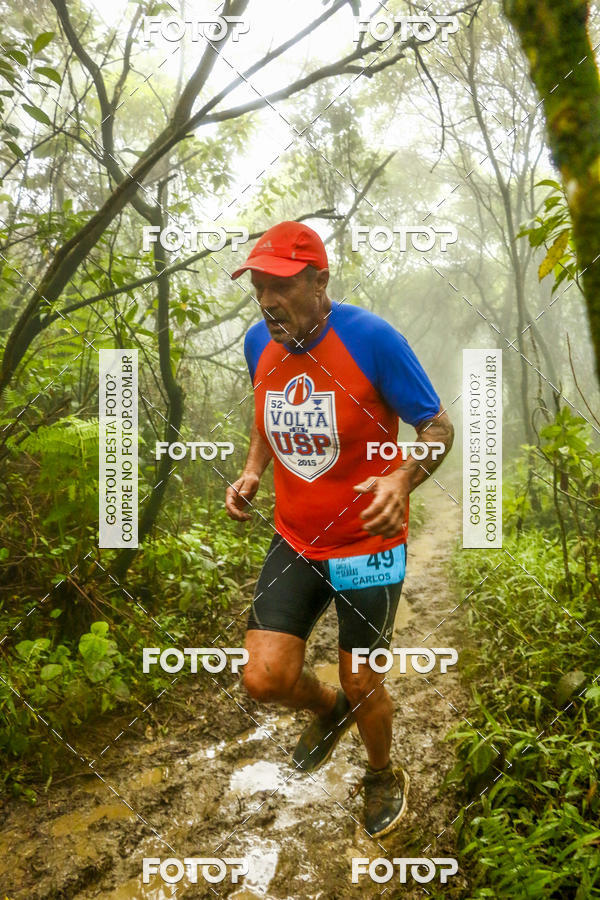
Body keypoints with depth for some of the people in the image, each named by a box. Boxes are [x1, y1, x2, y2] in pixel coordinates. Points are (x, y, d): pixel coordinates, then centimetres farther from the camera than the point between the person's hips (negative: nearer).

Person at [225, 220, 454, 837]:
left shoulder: (371, 338, -19)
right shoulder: (259, 343, -2)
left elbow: (437, 426, -12)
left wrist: (401, 481, -31)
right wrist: (251, 474, -3)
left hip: (369, 545, -4)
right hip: (295, 542, 4)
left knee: (363, 686, 10)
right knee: (264, 678, -4)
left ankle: (383, 777, 45)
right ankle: (329, 709, 34)